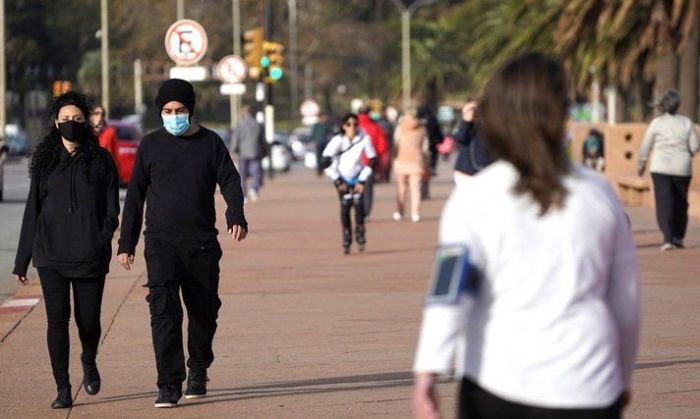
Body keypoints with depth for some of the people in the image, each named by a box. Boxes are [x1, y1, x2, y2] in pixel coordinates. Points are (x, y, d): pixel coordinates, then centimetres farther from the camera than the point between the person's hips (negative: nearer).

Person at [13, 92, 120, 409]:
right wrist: (21, 261, 10)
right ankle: (62, 388, -1)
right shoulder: (45, 161, 9)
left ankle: (89, 361, 35)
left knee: (88, 320, 3)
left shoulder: (101, 160, 5)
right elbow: (32, 212, 11)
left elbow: (111, 210, 4)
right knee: (57, 319, -6)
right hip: (50, 255, 1)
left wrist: (102, 240, -15)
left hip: (90, 256, -1)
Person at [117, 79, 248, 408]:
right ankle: (169, 385, -16)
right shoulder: (150, 145, 5)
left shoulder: (210, 143, 5)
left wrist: (236, 216, -21)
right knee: (164, 310, -15)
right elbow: (135, 195, 11)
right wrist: (126, 243, 9)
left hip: (202, 245, 1)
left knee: (204, 311, 10)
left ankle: (198, 372, 33)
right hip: (162, 244, -1)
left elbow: (230, 181, -1)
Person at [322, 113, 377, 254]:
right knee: (345, 205, -12)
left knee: (358, 202, -17)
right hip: (342, 178, -1)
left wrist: (362, 181, -8)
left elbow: (372, 160, -6)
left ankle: (360, 233, -4)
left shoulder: (364, 139, -14)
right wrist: (337, 181, -13)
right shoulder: (338, 140, -18)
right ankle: (346, 239, -3)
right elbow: (326, 161, -13)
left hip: (357, 176, 1)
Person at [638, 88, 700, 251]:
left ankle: (668, 238, -16)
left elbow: (645, 147, 1)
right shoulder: (687, 123, -1)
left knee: (664, 204, -3)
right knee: (680, 203, 15)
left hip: (661, 168, -2)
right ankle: (679, 238, 18)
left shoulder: (656, 123, -4)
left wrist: (641, 164, 16)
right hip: (682, 168, 2)